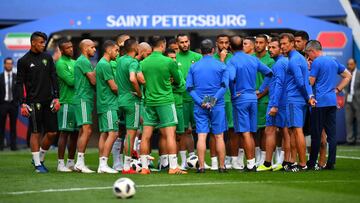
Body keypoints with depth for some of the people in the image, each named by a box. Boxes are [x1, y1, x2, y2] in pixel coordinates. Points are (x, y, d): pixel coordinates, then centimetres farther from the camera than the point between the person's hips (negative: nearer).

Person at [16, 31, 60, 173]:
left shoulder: (47, 58, 10)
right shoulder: (23, 61, -1)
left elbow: (54, 78, 11)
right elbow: (20, 83, -2)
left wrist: (56, 97, 3)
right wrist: (23, 103, -10)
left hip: (49, 101, 4)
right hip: (34, 102, -4)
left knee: (52, 132, 3)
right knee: (35, 133, -3)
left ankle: (40, 158, 21)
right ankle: (37, 164, 5)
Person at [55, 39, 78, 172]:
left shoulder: (74, 62, 19)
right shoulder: (61, 63, -7)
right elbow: (71, 81, -16)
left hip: (77, 101, 8)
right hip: (67, 102, -8)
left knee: (75, 133, 9)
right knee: (65, 133, -7)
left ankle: (71, 162, 16)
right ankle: (61, 163, -4)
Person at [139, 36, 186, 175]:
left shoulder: (143, 63, 3)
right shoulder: (168, 61, -8)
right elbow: (178, 81, 4)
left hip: (149, 101, 4)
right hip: (165, 101, -4)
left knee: (146, 136, 6)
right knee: (170, 134, -3)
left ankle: (144, 167, 7)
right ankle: (173, 167, -6)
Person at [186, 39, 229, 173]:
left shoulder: (194, 67, 7)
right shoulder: (221, 66, 2)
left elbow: (189, 87, 0)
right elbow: (224, 85, -9)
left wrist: (200, 101, -7)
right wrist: (214, 99, -12)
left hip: (200, 106, 1)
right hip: (217, 106, -1)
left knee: (201, 136, -1)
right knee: (219, 137, 4)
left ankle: (201, 166, -4)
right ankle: (222, 166, 7)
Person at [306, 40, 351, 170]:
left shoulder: (316, 62, -8)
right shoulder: (333, 61, 14)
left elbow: (310, 82, -8)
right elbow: (348, 76, 21)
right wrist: (337, 90, 16)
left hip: (320, 102, -7)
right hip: (332, 101, 7)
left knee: (316, 134, -2)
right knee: (332, 133, 5)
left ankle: (312, 163, 3)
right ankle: (331, 163, 4)